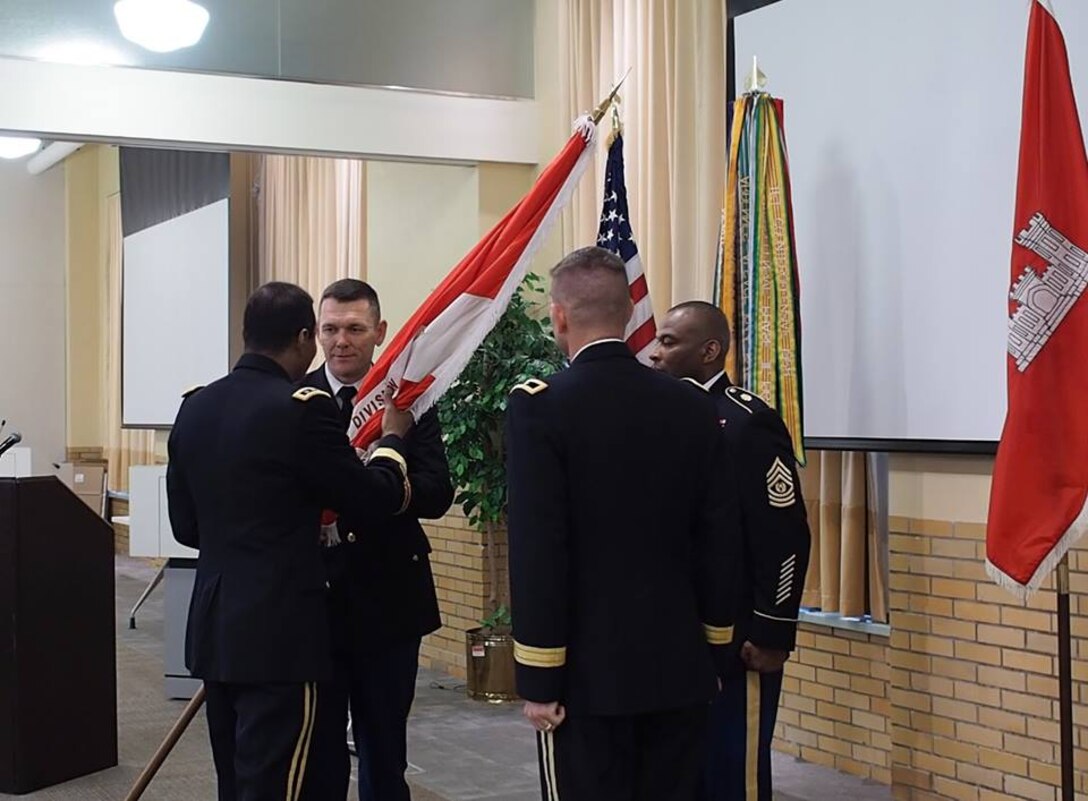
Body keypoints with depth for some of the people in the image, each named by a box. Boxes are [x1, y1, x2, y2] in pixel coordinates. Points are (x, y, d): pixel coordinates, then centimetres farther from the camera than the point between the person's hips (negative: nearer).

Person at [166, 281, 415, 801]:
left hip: (214, 627, 7)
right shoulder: (302, 407, -15)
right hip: (278, 632, -7)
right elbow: (376, 495, -7)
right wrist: (392, 439, 11)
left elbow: (186, 527, 12)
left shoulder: (195, 407, 6)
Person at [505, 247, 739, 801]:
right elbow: (718, 542, 6)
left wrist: (538, 679, -8)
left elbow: (536, 553, -14)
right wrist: (714, 654, 15)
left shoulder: (539, 406, -11)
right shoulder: (693, 406, 3)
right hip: (679, 666, 4)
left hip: (587, 670, -4)